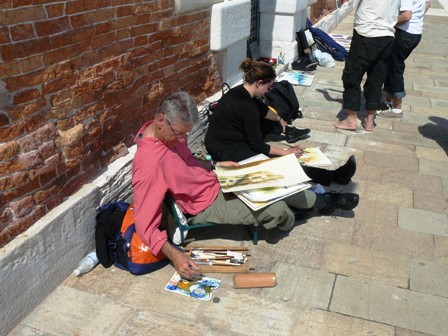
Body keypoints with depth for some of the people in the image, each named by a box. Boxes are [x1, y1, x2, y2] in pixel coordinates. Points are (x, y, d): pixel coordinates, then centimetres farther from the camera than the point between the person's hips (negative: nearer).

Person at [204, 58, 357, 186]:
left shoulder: (240, 91, 1)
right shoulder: (247, 107, -26)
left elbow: (262, 109, 21)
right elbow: (257, 145, -19)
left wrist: (279, 119, 36)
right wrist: (285, 152, -8)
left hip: (219, 141, 10)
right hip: (226, 152, -10)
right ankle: (333, 176, -11)